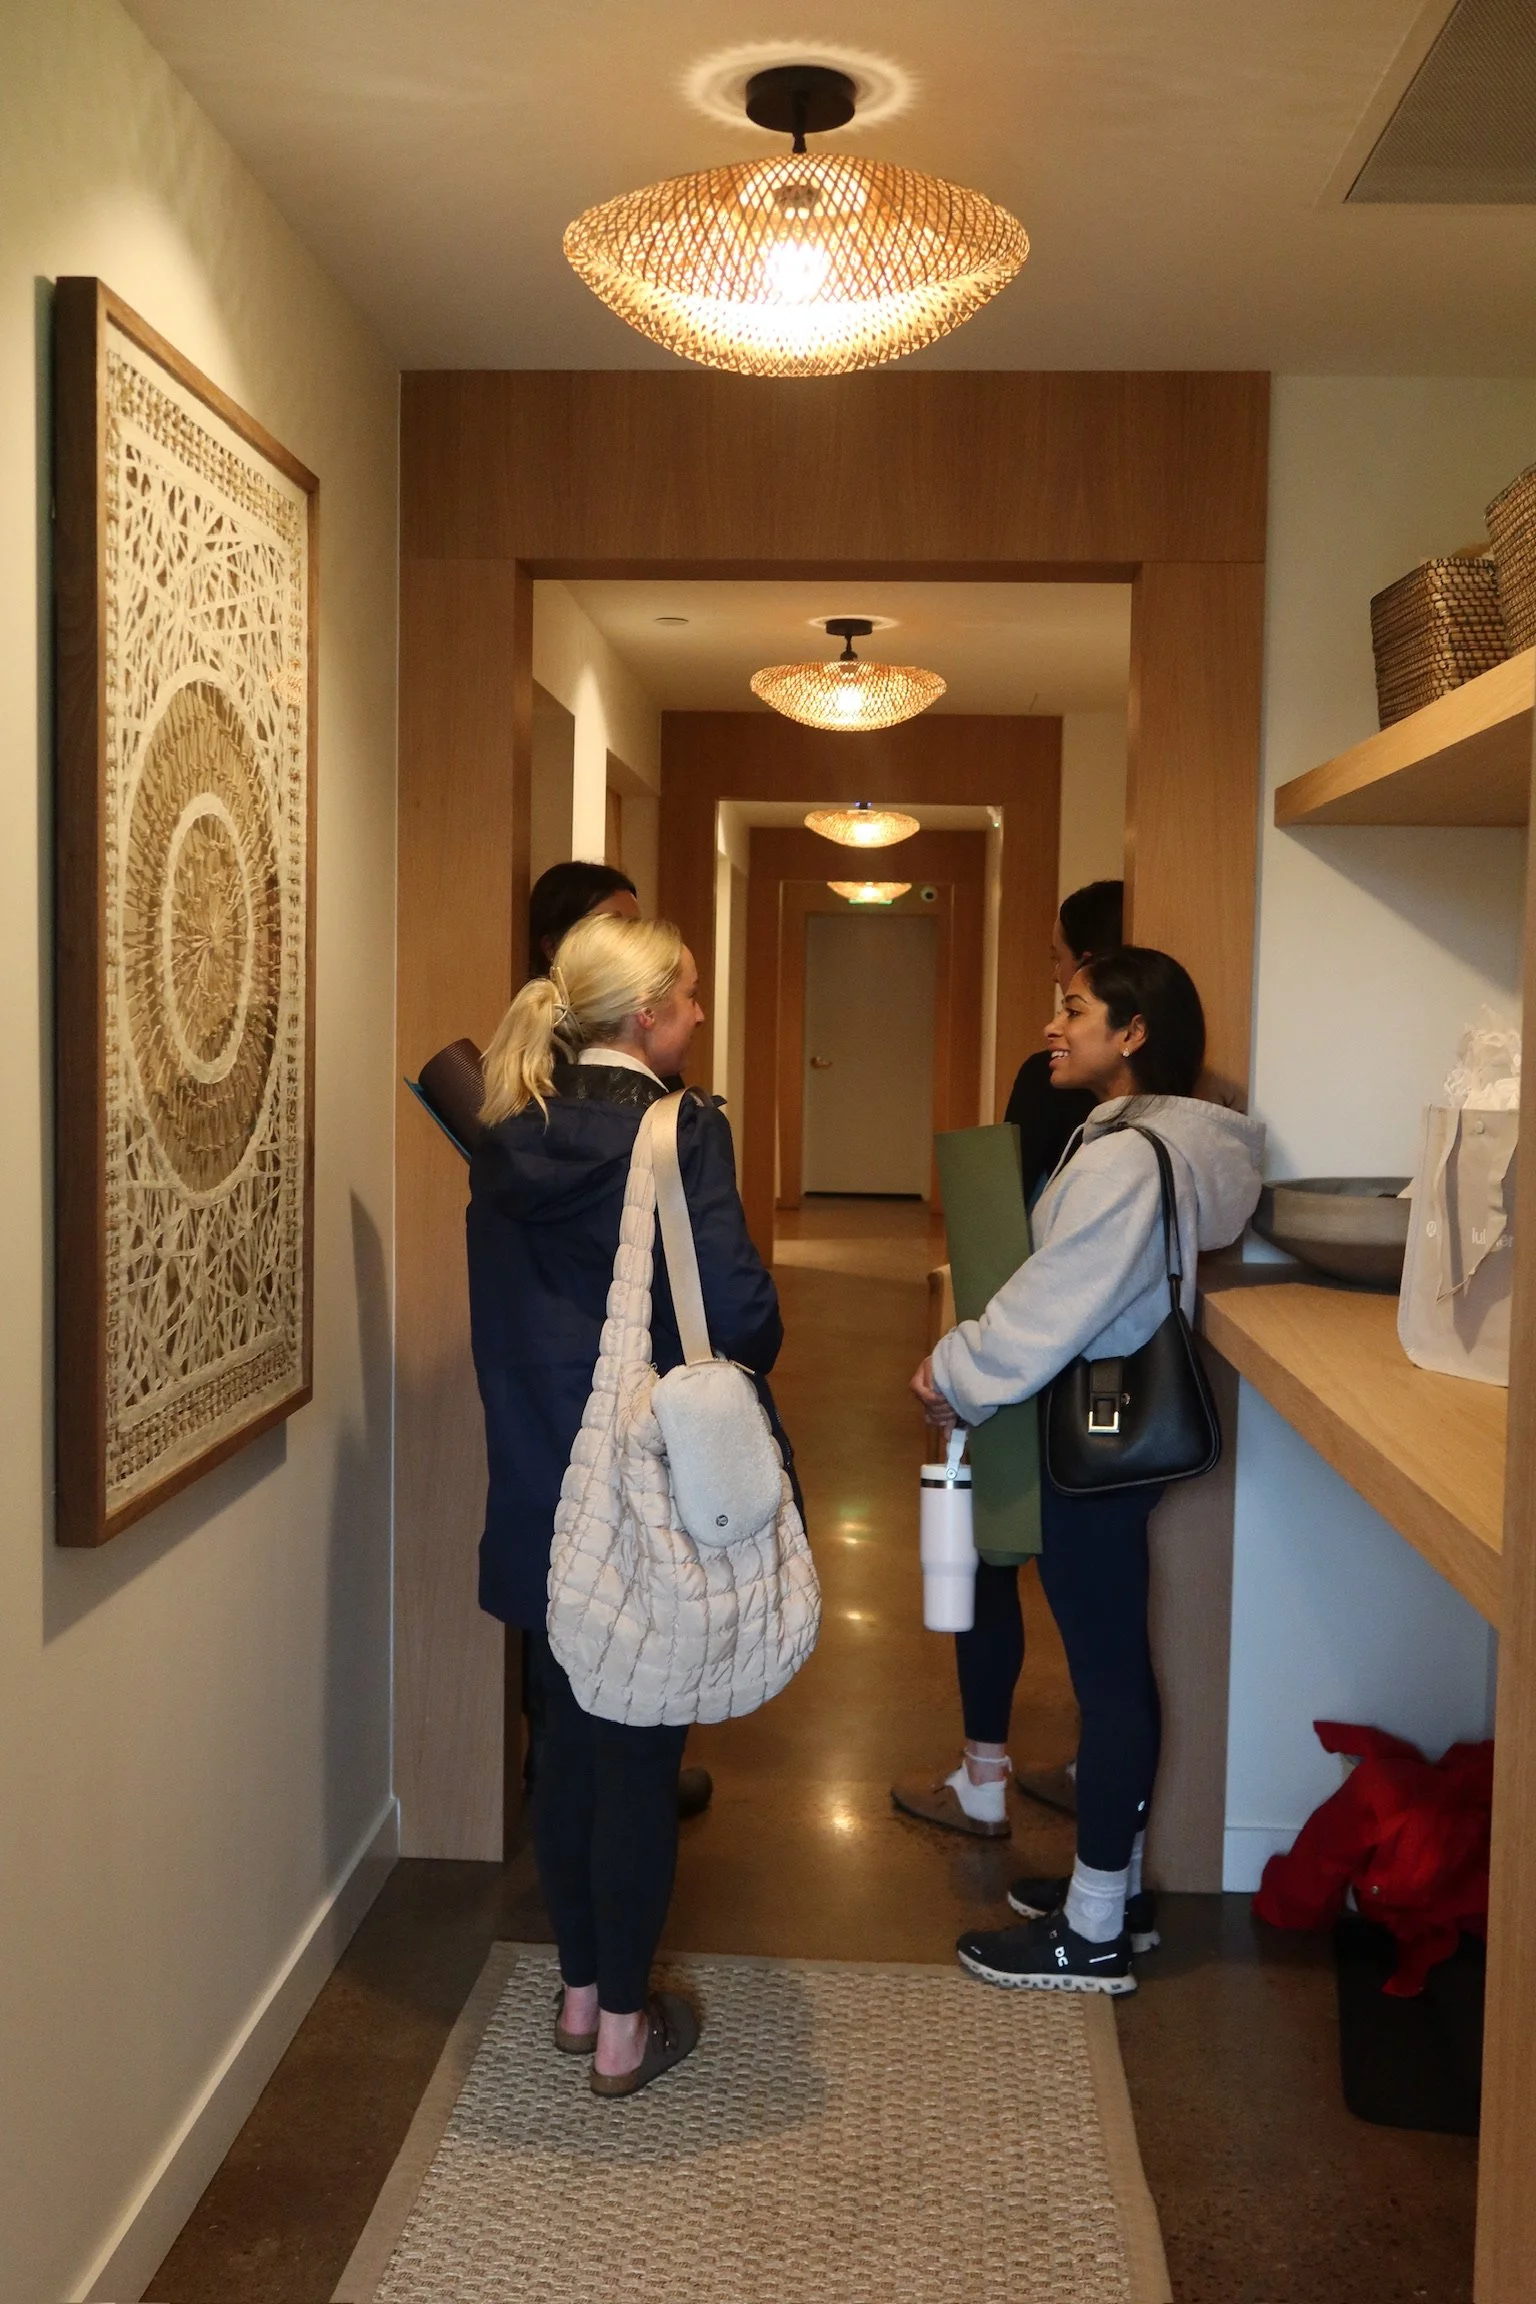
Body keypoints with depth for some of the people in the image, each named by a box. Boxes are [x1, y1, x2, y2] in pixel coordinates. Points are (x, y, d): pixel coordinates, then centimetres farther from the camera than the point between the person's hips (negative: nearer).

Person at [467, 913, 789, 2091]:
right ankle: (624, 2026, 21)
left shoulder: (508, 1145, 2)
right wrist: (739, 1379, 0)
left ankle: (581, 1989, 33)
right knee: (640, 1756, 7)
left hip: (541, 1496, 6)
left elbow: (502, 1311, 9)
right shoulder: (681, 1134, -17)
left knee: (568, 1741, 18)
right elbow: (739, 1313, -20)